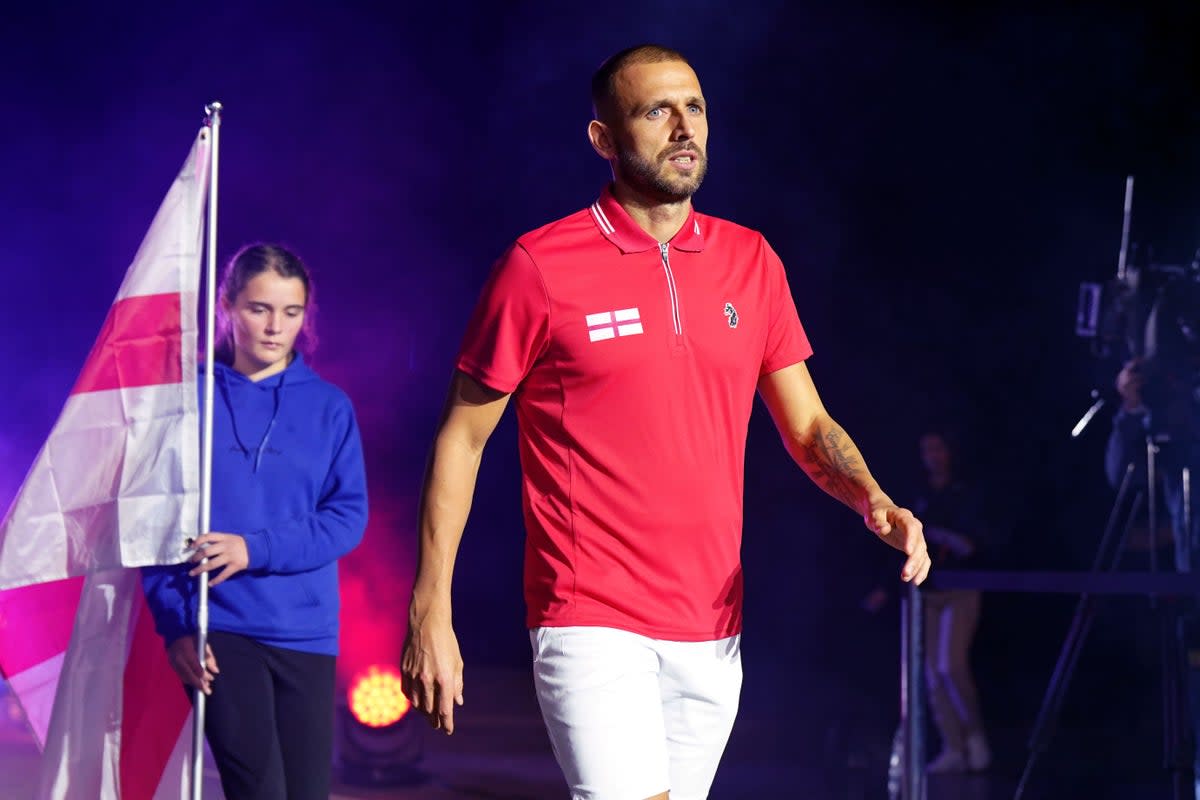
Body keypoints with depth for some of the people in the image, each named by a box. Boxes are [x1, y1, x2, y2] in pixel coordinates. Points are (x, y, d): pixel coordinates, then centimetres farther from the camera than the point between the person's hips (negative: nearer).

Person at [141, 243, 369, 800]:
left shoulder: (329, 407, 7)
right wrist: (174, 623, -9)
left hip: (306, 632, 2)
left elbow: (348, 517, -1)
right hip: (219, 629, -2)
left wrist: (256, 548, -16)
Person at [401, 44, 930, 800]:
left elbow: (807, 425, 12)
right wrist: (431, 612, -6)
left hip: (712, 633, 5)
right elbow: (463, 436, -1)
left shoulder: (751, 261, 8)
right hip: (592, 623, -5)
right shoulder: (540, 267, -6)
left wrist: (871, 498, -9)